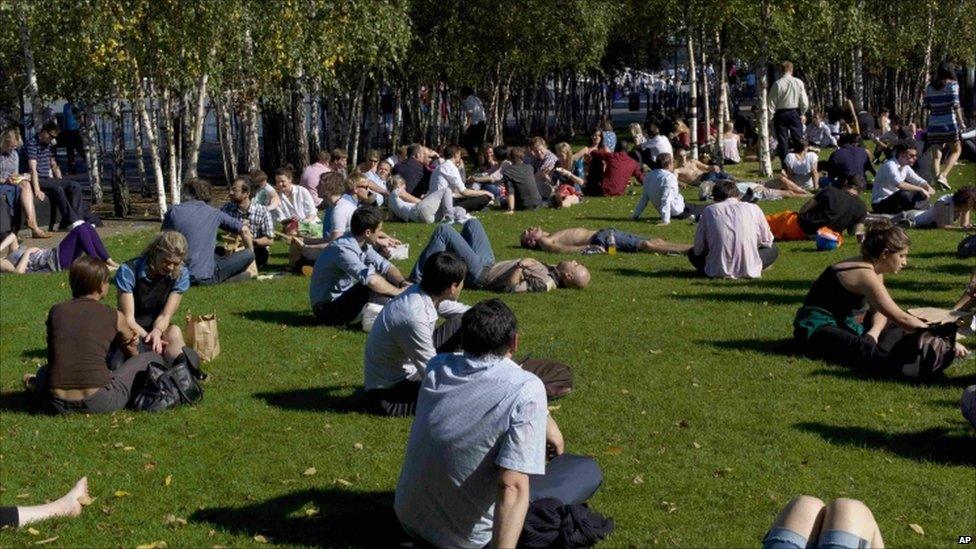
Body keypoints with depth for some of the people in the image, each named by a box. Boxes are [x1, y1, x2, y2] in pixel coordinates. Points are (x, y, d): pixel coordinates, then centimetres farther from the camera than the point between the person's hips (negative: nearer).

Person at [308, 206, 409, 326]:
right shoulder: (343, 249, -28)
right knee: (374, 287, -28)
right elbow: (370, 279, -40)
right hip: (327, 309, -10)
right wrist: (398, 292, -29)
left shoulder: (362, 244, 1)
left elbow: (384, 266, 3)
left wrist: (403, 283, -16)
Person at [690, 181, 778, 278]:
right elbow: (767, 242, 16)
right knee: (773, 250, 29)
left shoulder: (709, 210, 9)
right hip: (748, 269, 0)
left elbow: (698, 247, 9)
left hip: (719, 271, 0)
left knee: (693, 253, 30)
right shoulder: (753, 208, 9)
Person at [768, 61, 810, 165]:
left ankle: (785, 165, 4)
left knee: (782, 141, 4)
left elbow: (772, 103, -8)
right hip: (794, 113, 1)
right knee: (798, 138, 10)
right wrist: (801, 113, 15)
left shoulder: (777, 84, -11)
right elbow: (805, 103, -2)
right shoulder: (799, 82, -5)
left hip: (780, 114, -1)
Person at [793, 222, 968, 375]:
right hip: (816, 329, -11)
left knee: (896, 326, 6)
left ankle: (882, 353, -22)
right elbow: (901, 318, -25)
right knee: (860, 347, -40)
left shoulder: (873, 269, 7)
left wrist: (874, 331, -20)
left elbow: (880, 311, 3)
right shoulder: (865, 275, -23)